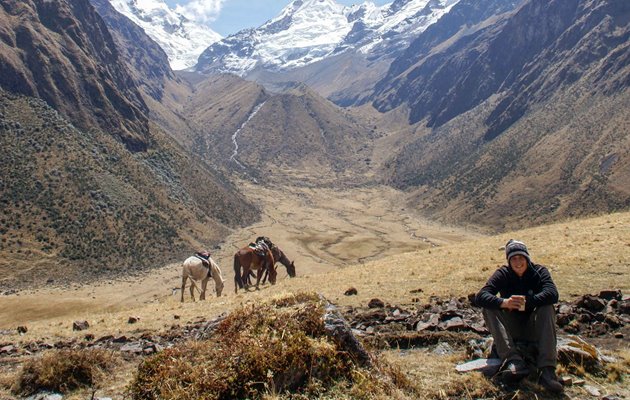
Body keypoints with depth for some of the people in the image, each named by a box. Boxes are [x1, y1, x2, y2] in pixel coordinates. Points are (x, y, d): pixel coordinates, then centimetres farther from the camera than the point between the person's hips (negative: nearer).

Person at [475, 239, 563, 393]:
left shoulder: (540, 272, -5)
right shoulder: (502, 274, -6)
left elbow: (553, 294, -26)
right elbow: (480, 297, -22)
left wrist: (525, 302, -39)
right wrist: (504, 302, -41)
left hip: (534, 329, 0)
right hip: (511, 329, 1)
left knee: (547, 308, -28)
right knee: (489, 308, -24)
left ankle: (547, 369, -39)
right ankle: (514, 361, -40)